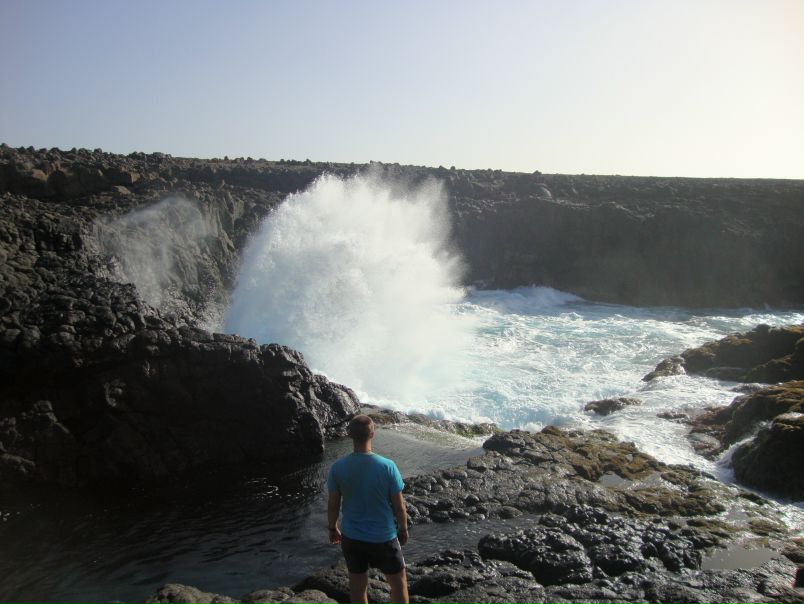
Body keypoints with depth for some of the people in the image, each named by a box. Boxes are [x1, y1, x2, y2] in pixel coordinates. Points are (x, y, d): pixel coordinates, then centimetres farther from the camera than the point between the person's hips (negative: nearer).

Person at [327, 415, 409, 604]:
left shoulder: (337, 468, -14)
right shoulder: (387, 467, -21)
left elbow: (333, 505, -4)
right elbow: (399, 506, -12)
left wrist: (333, 528, 14)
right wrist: (403, 529, 6)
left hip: (351, 537, 3)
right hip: (383, 538, -3)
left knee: (358, 586, 19)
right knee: (399, 583, 18)